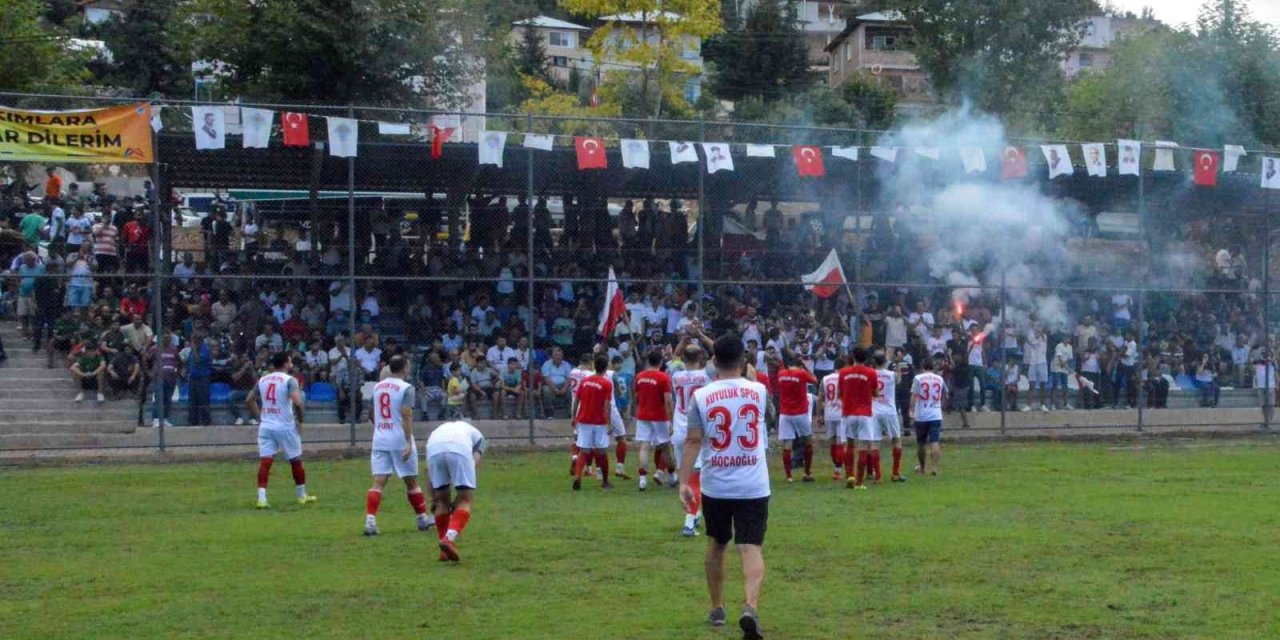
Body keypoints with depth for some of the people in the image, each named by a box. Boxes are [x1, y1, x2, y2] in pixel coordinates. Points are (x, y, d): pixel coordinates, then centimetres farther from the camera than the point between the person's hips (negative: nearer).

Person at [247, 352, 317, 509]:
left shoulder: (262, 380, 9)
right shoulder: (290, 380, -8)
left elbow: (249, 400, 12)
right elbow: (297, 402, -21)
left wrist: (259, 416, 15)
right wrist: (299, 420, -8)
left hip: (266, 426, 4)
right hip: (285, 426, -4)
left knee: (265, 462, -2)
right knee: (296, 461, 13)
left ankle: (261, 497, -14)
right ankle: (302, 495, 25)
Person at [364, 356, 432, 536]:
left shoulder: (377, 387, 10)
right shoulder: (406, 388, -8)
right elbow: (406, 416, -16)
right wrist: (409, 443, -18)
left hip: (380, 440, 4)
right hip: (400, 441, -4)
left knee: (378, 481, -3)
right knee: (411, 481, 9)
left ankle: (370, 520, -18)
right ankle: (422, 519, 22)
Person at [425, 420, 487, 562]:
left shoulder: (438, 430, 44)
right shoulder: (477, 436, 37)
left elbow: (428, 470, 31)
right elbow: (474, 463, 19)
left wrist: (434, 497, 31)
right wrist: (458, 497, 19)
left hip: (434, 449, 3)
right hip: (459, 449, -3)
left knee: (442, 501, 18)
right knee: (466, 500, 5)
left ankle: (445, 551, 17)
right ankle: (449, 539, -17)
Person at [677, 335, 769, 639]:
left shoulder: (701, 396, -5)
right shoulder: (759, 391, -1)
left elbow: (693, 441, -8)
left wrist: (684, 481, -6)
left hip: (715, 487, 1)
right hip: (753, 487, -1)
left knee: (716, 546, 20)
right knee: (751, 548, -5)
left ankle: (717, 609, 29)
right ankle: (750, 606, -28)